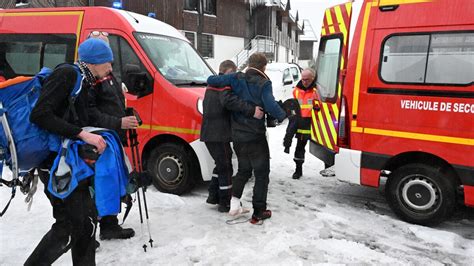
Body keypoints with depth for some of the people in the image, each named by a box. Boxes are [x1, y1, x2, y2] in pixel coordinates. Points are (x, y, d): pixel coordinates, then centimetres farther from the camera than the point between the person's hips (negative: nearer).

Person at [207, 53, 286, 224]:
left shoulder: (236, 78, 0)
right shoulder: (264, 83, -11)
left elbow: (211, 80, -1)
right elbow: (270, 106, -24)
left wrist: (223, 80, 19)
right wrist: (283, 116, -6)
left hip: (237, 136, 5)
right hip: (255, 136, -5)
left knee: (244, 169, 23)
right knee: (261, 173, 9)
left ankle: (234, 200, 9)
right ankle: (258, 212, 11)